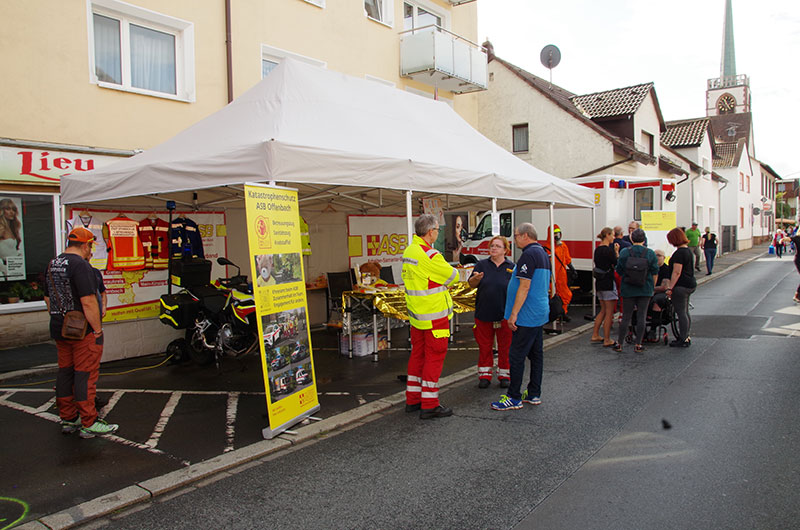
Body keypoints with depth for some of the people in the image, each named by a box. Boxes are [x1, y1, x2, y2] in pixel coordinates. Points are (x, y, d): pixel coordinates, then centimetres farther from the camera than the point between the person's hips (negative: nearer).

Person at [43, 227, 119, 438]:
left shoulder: (52, 264, 12)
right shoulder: (80, 265, -17)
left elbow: (48, 299, 19)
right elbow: (88, 302, -23)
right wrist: (98, 329, -16)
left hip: (59, 331, 9)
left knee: (65, 373, 14)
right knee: (85, 375, -4)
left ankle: (68, 419, 24)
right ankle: (89, 424, 2)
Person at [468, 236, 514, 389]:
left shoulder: (511, 267, 2)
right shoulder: (482, 265, 5)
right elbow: (471, 284, -1)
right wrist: (476, 278, -23)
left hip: (504, 314, -1)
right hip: (484, 313, 1)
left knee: (505, 346, 7)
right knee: (484, 346, 8)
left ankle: (504, 375, 22)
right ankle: (484, 375, 20)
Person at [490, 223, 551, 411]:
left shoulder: (529, 254, -17)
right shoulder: (542, 253, 15)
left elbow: (524, 287, -22)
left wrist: (514, 314, -20)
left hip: (527, 315, -11)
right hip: (539, 314, 11)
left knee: (516, 356, -5)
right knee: (536, 354, 13)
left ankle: (514, 398, 0)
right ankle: (534, 394, 20)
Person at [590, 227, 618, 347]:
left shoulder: (597, 249, 11)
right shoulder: (608, 249, -15)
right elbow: (617, 264, -14)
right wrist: (617, 252, -5)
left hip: (599, 282, 9)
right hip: (608, 283, -9)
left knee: (603, 310, 18)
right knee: (609, 312, -1)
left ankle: (595, 335, 21)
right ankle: (607, 340, 3)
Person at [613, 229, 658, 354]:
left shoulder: (624, 252, -6)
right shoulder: (650, 253, -4)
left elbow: (619, 270, -2)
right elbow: (655, 272, 0)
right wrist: (652, 287, 11)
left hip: (628, 289, 0)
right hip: (645, 289, 0)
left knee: (626, 316, 7)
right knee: (641, 316, 6)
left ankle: (619, 344, 10)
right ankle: (638, 344, 9)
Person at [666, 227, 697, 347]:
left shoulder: (679, 253, -17)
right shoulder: (688, 251, 14)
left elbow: (677, 272, -21)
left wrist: (670, 288, -20)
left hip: (681, 286, -10)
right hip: (690, 284, 10)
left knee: (681, 313, -4)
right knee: (685, 313, 16)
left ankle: (683, 340, 0)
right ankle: (686, 337, 24)